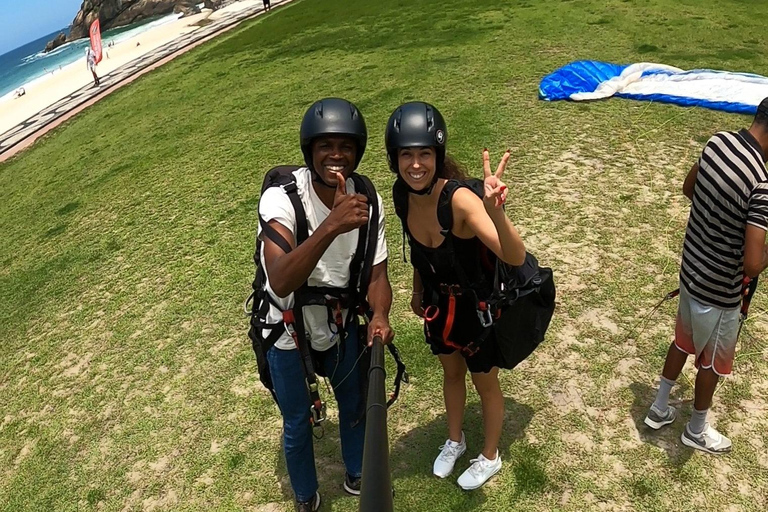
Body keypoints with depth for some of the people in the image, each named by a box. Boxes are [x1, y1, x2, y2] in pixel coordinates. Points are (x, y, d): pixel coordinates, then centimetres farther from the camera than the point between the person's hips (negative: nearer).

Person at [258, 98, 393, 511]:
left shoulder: (367, 201, -17)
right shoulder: (281, 197, -31)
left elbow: (376, 272, -11)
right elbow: (281, 282, -44)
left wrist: (379, 315, -32)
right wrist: (331, 226, -56)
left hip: (340, 323, 4)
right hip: (288, 333, -3)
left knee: (354, 404, 21)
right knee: (297, 422, 15)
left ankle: (357, 475, 52)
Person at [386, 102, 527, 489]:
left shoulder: (459, 199, -35)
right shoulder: (402, 194, -16)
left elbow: (516, 258, -46)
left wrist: (495, 212, -64)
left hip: (478, 306, -5)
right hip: (439, 303, 5)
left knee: (485, 383, 20)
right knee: (451, 373, 28)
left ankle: (490, 456, 48)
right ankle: (454, 441, 55)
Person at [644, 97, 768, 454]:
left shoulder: (718, 142, -9)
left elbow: (689, 188, 11)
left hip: (690, 269, 7)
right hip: (719, 292, -7)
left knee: (684, 341, 28)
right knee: (713, 361, 18)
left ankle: (658, 409, 46)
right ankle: (696, 430, 42)